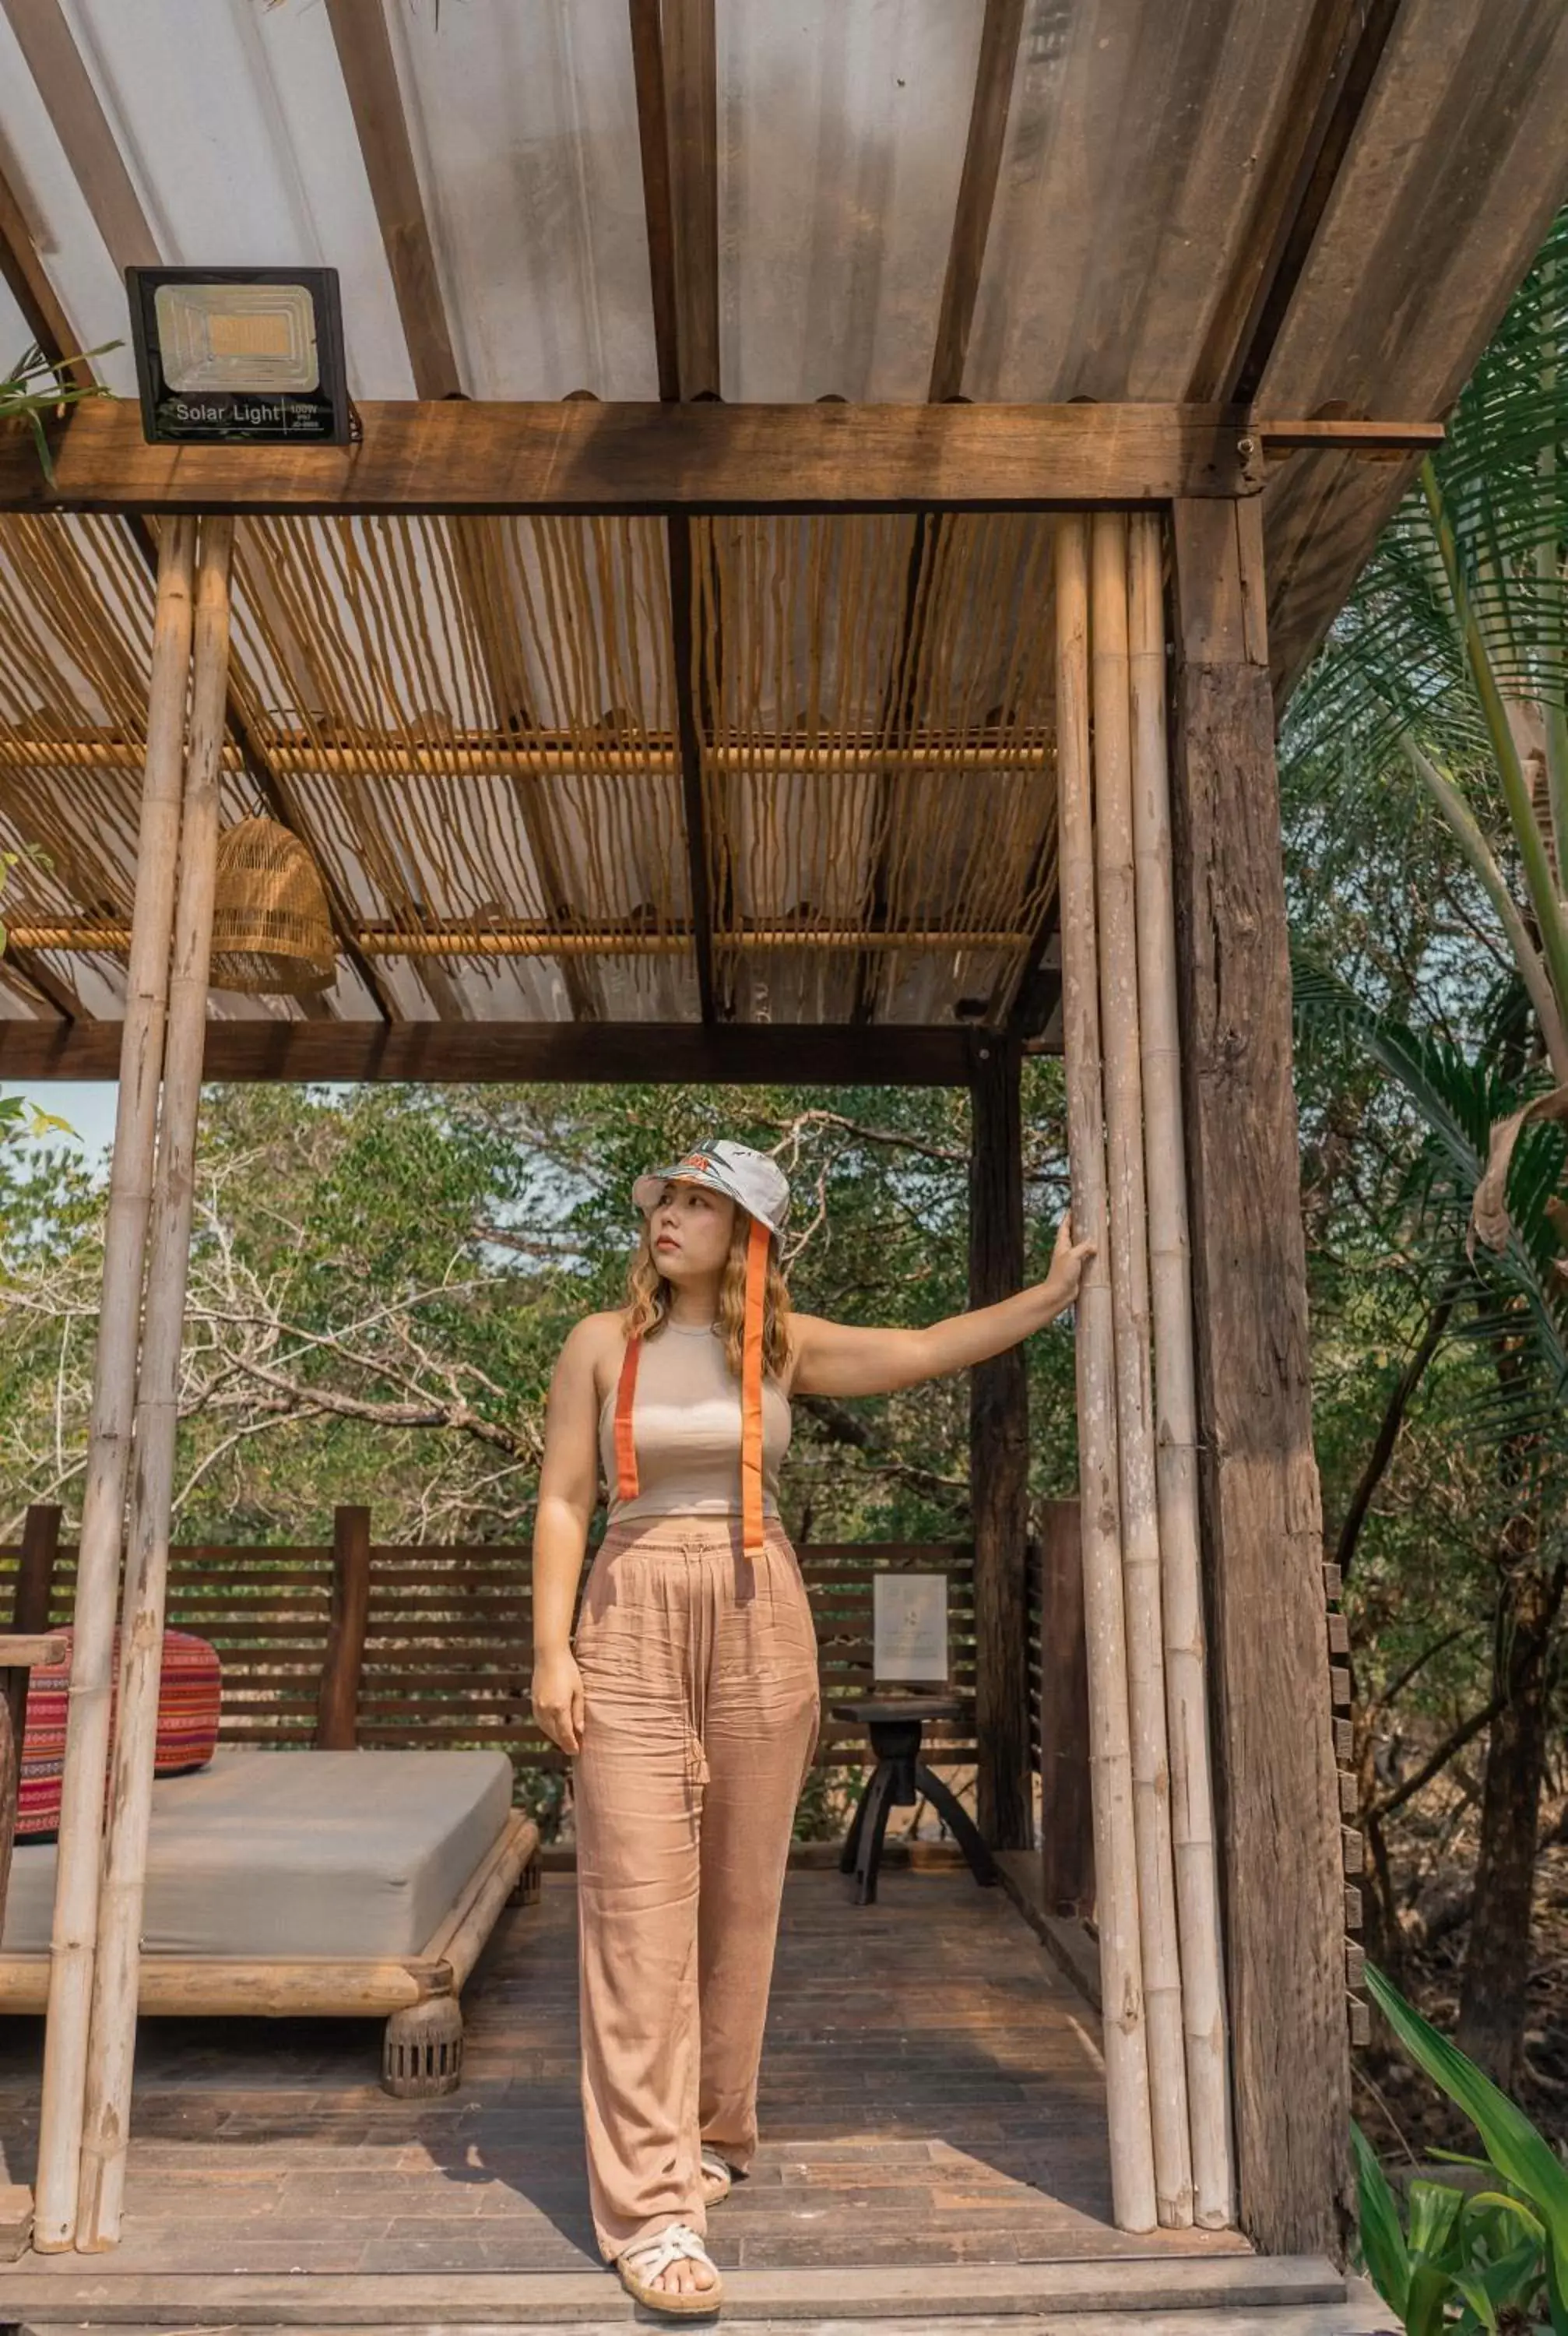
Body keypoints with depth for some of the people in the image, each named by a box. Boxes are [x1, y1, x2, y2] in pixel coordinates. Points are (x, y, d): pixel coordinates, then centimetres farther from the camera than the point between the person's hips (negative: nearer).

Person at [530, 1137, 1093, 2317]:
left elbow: (929, 1349, 8)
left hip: (760, 1623, 2)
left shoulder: (784, 1346, 5)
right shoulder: (604, 1343, 2)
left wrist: (1055, 1290, 8)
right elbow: (563, 1503, 1)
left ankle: (713, 2136, 28)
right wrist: (553, 1652, -5)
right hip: (633, 1625, -2)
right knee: (640, 1904, -5)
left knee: (741, 1895, 8)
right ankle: (650, 2206, 0)